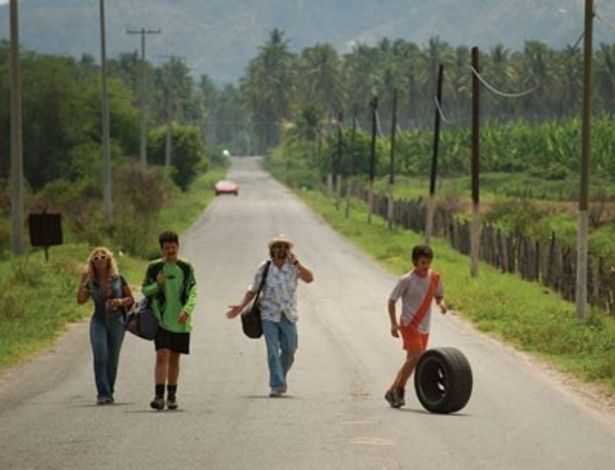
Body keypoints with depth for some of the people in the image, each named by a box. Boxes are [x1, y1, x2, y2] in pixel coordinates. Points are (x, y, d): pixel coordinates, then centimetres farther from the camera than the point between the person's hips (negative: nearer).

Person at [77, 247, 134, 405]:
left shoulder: (118, 279, 3)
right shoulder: (91, 281, 3)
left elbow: (130, 298, 8)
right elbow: (80, 300, -6)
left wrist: (120, 301, -12)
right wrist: (83, 282, -13)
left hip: (116, 322, 1)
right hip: (98, 322, -1)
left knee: (112, 360, 5)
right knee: (100, 356, -17)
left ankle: (109, 393, 18)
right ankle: (103, 394, -21)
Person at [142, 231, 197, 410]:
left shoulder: (186, 268, 4)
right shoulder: (154, 267, 1)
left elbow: (193, 293, 0)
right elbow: (145, 290, 6)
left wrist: (186, 310, -16)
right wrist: (157, 285, -14)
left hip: (180, 321, 2)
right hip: (162, 320, -2)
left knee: (174, 358, 8)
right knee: (162, 356, -13)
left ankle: (172, 396, 17)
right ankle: (159, 396, -17)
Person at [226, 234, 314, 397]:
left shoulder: (293, 267, 1)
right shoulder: (264, 268, 0)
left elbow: (309, 278, -14)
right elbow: (253, 289, 7)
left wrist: (296, 263, -19)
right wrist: (241, 306, -2)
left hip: (288, 315, 2)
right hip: (269, 315, -2)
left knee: (289, 350, 6)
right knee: (273, 351, -8)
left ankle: (281, 378, 30)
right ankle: (277, 386, -7)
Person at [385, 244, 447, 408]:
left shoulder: (434, 278, 1)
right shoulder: (406, 281, -13)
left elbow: (438, 295, 16)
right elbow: (392, 301, -6)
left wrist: (441, 302, -9)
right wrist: (394, 323, -16)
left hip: (424, 327, 6)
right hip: (409, 325, -6)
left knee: (412, 360, 8)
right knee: (416, 357, -20)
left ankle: (393, 391, 20)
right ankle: (399, 388, -6)